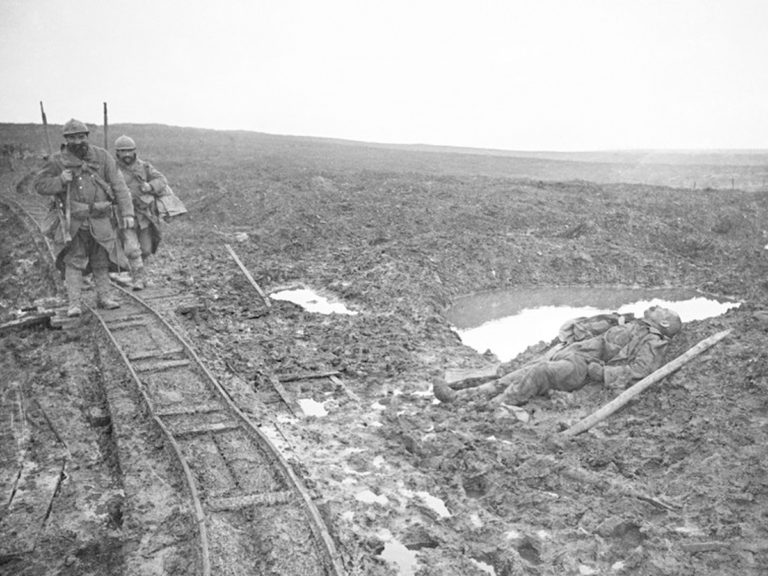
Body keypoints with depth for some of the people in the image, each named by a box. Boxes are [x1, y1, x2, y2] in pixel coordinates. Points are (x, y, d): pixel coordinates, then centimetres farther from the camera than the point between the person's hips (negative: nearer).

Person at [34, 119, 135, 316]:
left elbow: (118, 185, -4)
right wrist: (60, 180, -17)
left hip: (101, 220, 1)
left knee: (101, 261, 11)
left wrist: (127, 212, -11)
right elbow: (40, 185, 3)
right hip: (75, 221, -1)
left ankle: (104, 297, 23)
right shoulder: (58, 161, -2)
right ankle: (73, 303, 0)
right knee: (74, 262, -4)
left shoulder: (102, 157, -2)